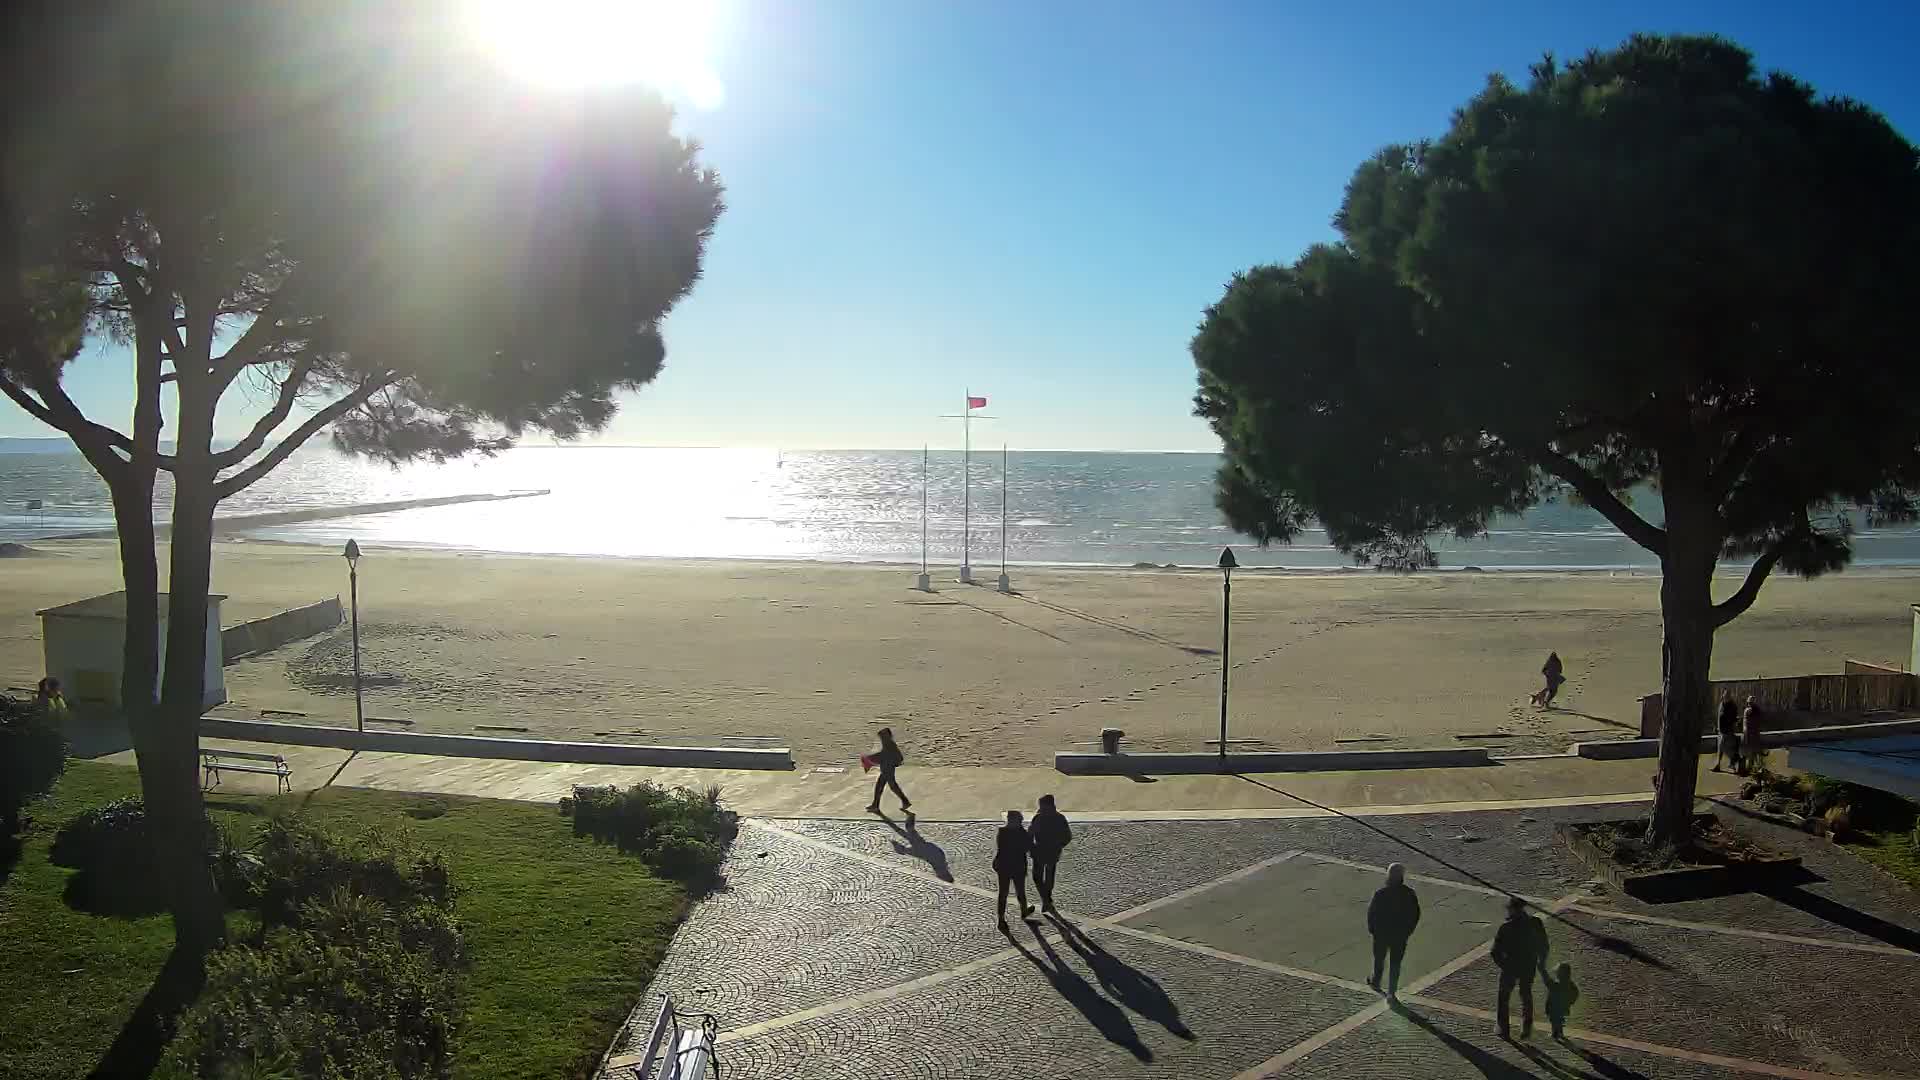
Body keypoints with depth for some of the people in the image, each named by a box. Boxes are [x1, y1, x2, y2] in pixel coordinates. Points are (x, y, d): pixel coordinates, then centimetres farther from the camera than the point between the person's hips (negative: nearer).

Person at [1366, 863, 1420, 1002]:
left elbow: (1371, 912, -11)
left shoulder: (1381, 893, -18)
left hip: (1381, 933, -1)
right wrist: (1409, 930, 14)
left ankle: (1376, 982, 41)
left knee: (1379, 959, 22)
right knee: (1395, 963, 11)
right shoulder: (1409, 894, -11)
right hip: (1400, 935, 1)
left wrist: (1371, 928, 6)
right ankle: (1391, 993, 9)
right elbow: (1416, 914, -1)